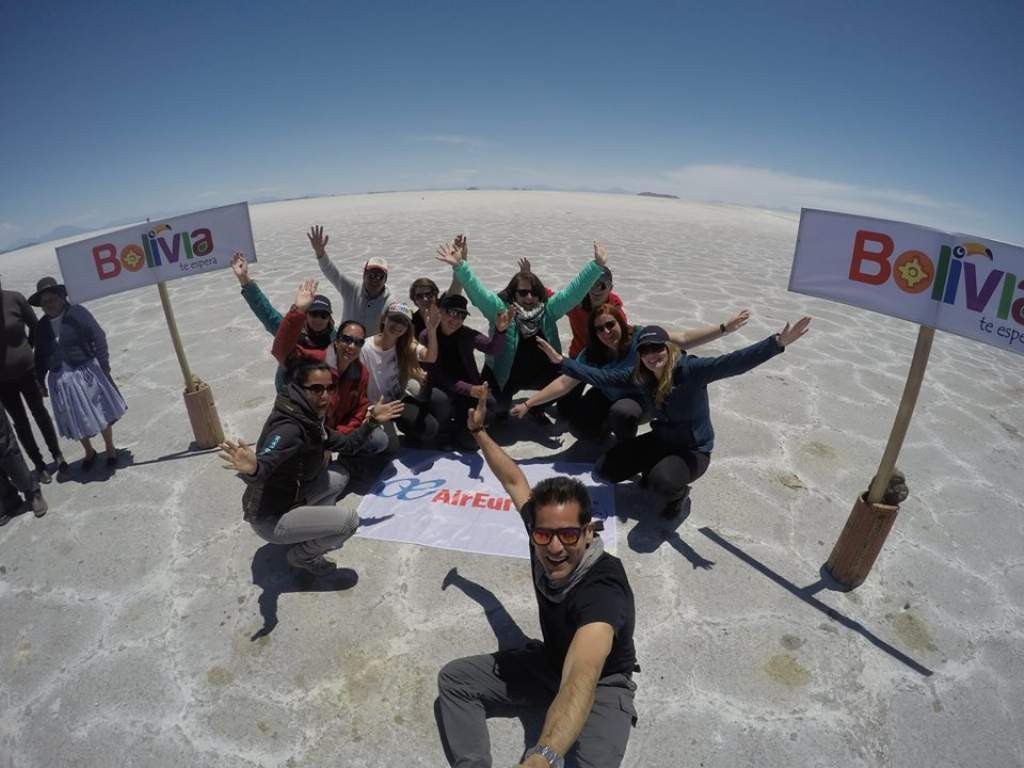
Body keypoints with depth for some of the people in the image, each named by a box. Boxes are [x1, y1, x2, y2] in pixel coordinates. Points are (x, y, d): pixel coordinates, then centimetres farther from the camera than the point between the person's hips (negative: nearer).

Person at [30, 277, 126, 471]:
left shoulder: (77, 313, -8)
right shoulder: (42, 327, 4)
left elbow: (98, 337, -8)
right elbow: (40, 357, 10)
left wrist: (104, 364, -9)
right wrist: (40, 382, 11)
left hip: (86, 371, -4)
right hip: (61, 379, 4)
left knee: (101, 411, 7)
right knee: (76, 419, 12)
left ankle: (110, 448, 27)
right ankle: (89, 451, 33)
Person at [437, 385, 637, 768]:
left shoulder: (603, 590, -40)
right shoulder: (544, 532, -23)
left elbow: (582, 680, -56)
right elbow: (515, 481, -6)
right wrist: (479, 432, 1)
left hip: (601, 683, -5)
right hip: (548, 661, 6)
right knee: (453, 678, -2)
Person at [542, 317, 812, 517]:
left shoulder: (690, 370, -26)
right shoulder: (638, 377, -9)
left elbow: (733, 363, -40)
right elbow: (600, 376, -2)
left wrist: (777, 343, -54)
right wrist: (562, 361, -5)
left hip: (694, 449, -6)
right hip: (660, 439, 6)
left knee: (663, 482, -36)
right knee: (605, 469, 1)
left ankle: (680, 491, 2)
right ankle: (655, 470, 21)